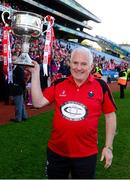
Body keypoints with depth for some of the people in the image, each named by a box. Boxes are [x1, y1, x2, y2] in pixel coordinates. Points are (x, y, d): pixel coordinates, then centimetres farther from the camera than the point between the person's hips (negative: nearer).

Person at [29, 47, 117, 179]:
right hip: (56, 151, 2)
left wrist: (108, 147, -3)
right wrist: (35, 73, -10)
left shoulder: (101, 86, -8)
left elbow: (110, 115, -2)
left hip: (86, 154, -2)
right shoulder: (59, 84, -1)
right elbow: (38, 103, -7)